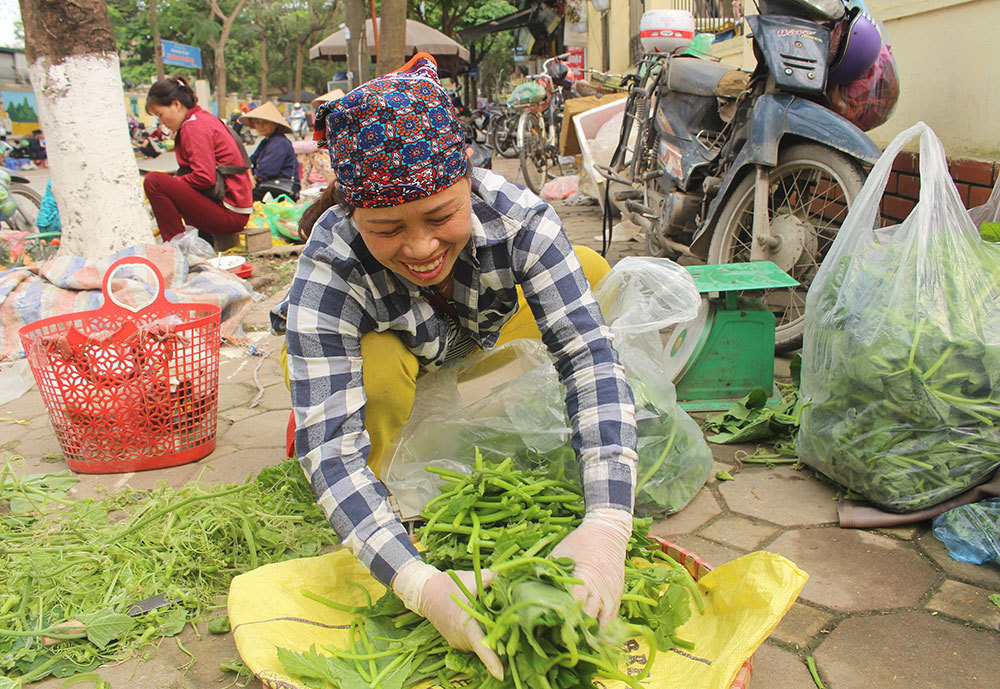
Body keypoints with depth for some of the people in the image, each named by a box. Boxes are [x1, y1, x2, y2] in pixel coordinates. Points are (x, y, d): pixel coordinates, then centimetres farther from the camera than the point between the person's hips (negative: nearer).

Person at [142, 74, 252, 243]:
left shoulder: (195, 126, -12)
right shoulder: (204, 118, 18)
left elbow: (204, 177, -22)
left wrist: (173, 182, -7)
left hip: (229, 215, -11)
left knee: (153, 180, -16)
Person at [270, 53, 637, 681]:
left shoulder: (516, 214, -34)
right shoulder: (328, 272, -38)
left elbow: (590, 353, -38)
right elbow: (331, 449, -41)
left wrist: (607, 524, -50)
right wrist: (422, 585, -55)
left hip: (474, 342, 3)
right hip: (368, 351, -2)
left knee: (593, 271, -12)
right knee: (379, 367, -37)